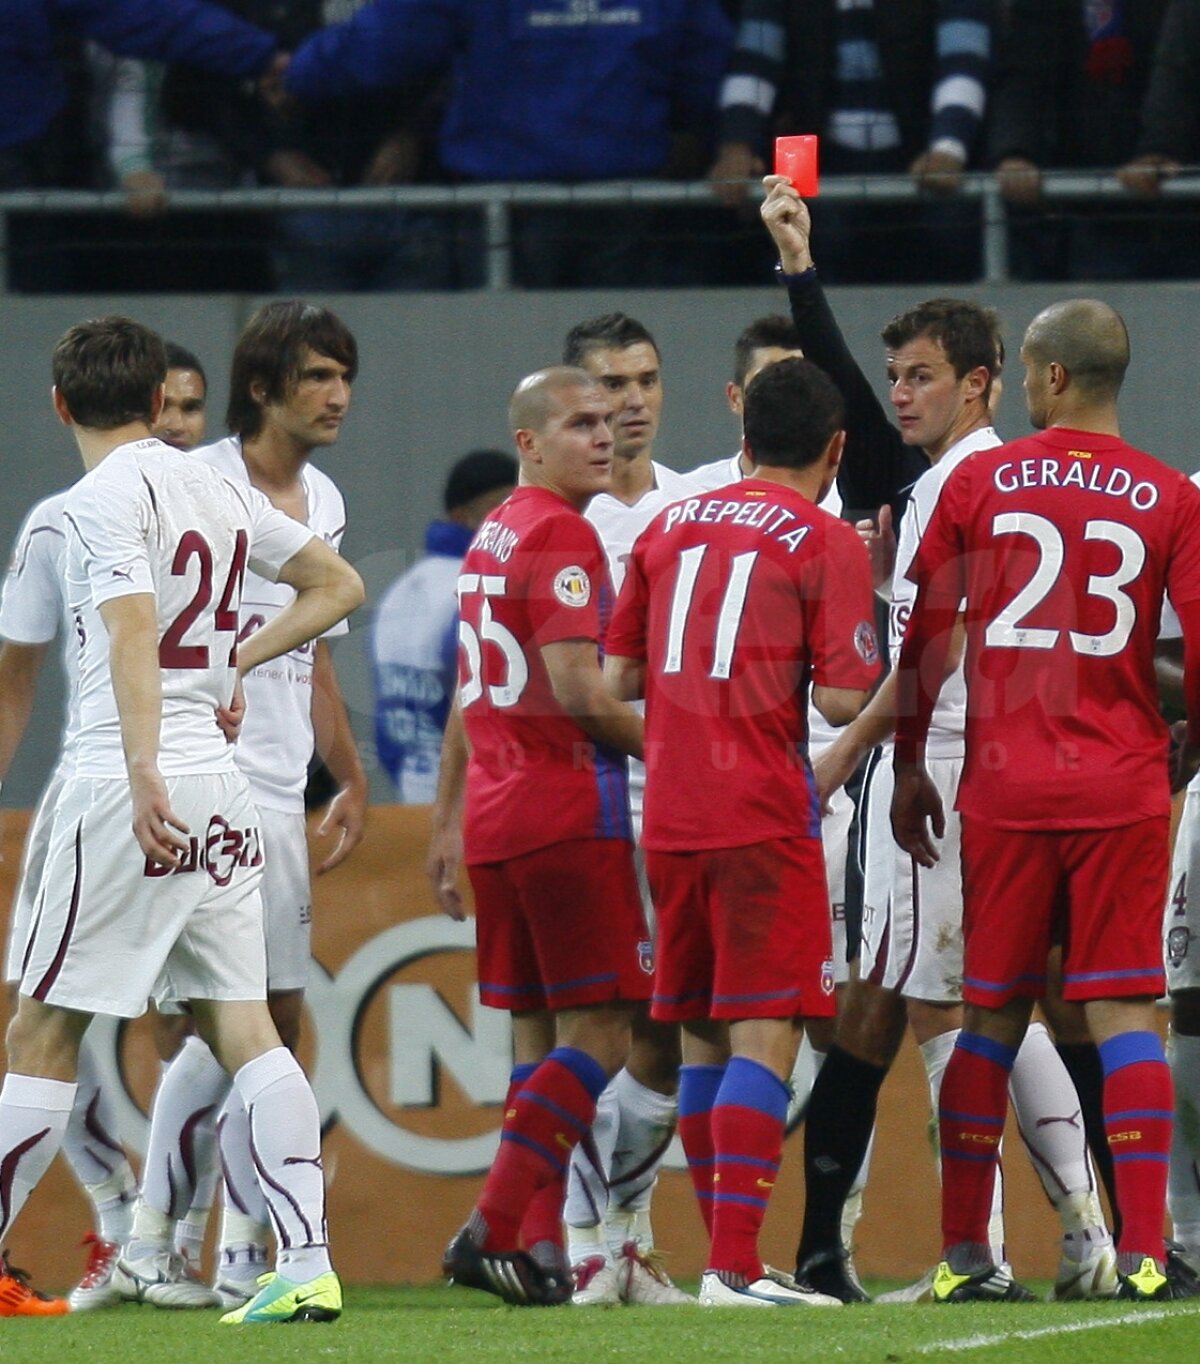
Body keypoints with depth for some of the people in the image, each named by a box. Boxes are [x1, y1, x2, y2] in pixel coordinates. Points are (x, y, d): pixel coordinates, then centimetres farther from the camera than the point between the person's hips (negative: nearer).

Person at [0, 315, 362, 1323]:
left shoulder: (105, 498, -8)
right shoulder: (217, 492, 14)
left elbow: (133, 634, -21)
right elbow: (338, 585, 23)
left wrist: (144, 775, -30)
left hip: (132, 784, -7)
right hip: (222, 791, 7)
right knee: (241, 1023, 3)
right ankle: (308, 1264, -6)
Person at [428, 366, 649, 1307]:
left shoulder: (489, 539, 18)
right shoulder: (560, 535, -11)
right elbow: (578, 690, -18)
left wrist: (448, 823, 28)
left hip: (493, 813, 9)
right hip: (568, 814, -9)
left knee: (538, 1034, 10)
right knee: (598, 1033, -8)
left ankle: (538, 1245, 6)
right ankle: (494, 1228, -15)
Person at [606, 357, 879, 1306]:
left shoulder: (670, 526, 13)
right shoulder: (826, 542, -4)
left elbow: (620, 676, 15)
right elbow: (840, 697, -11)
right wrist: (862, 663, 9)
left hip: (670, 822, 6)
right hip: (764, 819, -6)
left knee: (702, 1041, 13)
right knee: (765, 1038, -8)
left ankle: (725, 1255, 18)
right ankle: (737, 1266, -17)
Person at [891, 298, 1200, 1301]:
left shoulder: (977, 485, 1)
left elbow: (925, 633, 3)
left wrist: (909, 765, 13)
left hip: (1005, 791, 1)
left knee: (992, 1017, 9)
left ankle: (963, 1253, 9)